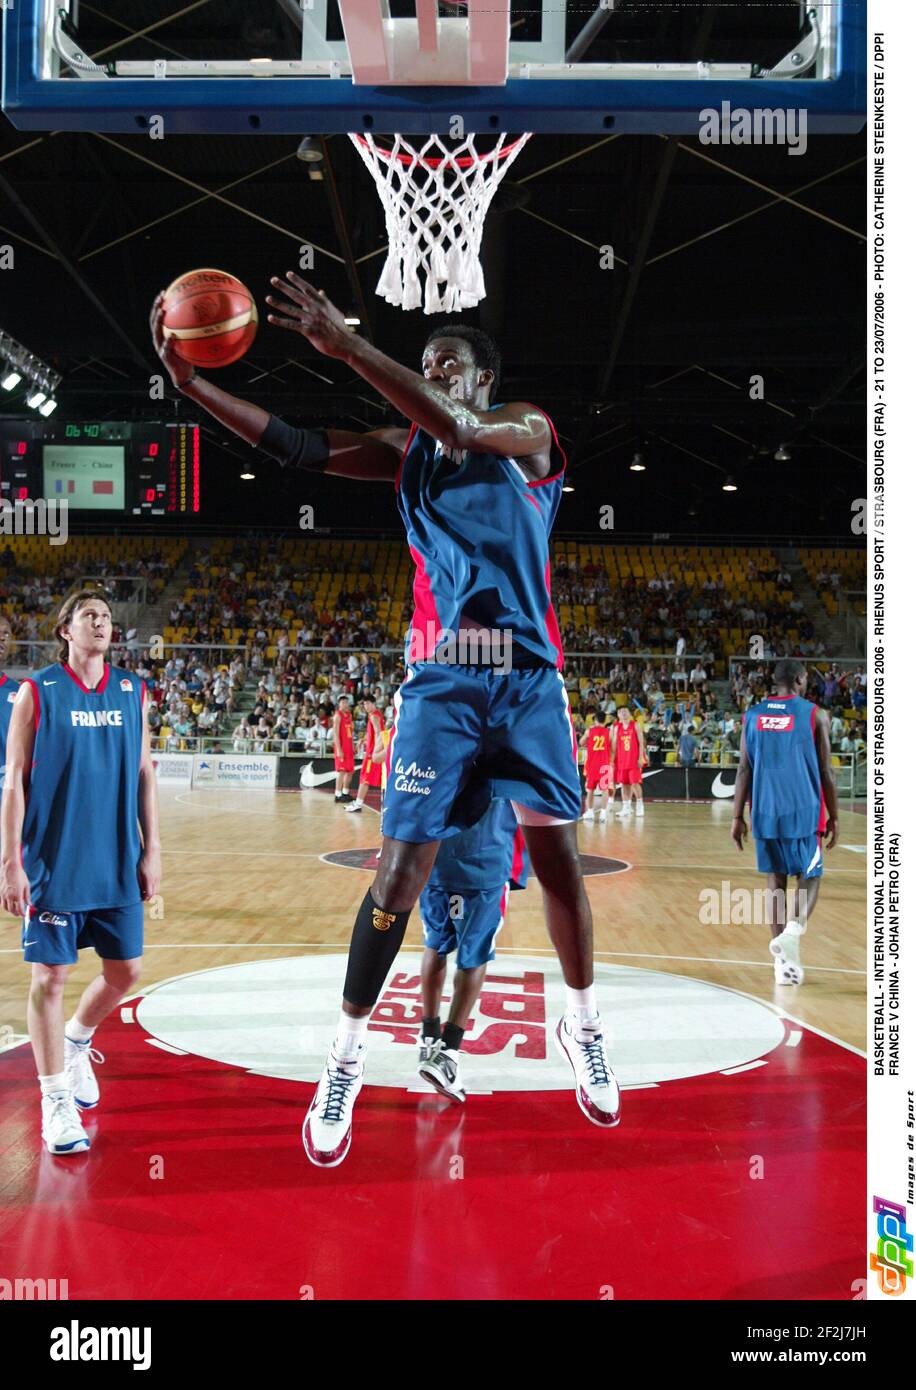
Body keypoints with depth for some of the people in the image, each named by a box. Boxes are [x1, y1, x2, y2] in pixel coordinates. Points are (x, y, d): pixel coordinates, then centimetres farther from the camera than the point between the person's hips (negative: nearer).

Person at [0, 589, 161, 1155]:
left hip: (117, 864, 4)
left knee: (125, 972, 10)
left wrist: (151, 850, 4)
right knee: (51, 977, 2)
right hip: (55, 865, -4)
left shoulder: (132, 691, 7)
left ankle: (76, 1042, 39)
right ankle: (55, 1099, 17)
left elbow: (144, 774, 9)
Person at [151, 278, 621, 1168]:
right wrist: (191, 383, -8)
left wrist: (348, 346, -26)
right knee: (402, 866, -4)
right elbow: (295, 449, 2)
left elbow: (459, 430, -20)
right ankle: (346, 1055, 10)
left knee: (556, 855, 4)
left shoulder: (527, 429, 2)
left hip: (527, 676, -1)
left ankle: (582, 1026, 27)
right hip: (440, 681, 2)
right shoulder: (404, 450, 12)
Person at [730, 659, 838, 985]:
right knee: (810, 876, 13)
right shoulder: (816, 715, -2)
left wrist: (738, 817, 8)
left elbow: (744, 770, 4)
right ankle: (794, 928, -14)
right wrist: (833, 817, 7)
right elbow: (826, 772, -1)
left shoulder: (752, 715, 6)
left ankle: (783, 961, 10)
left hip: (765, 812, 3)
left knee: (775, 879, 11)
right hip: (803, 811, -3)